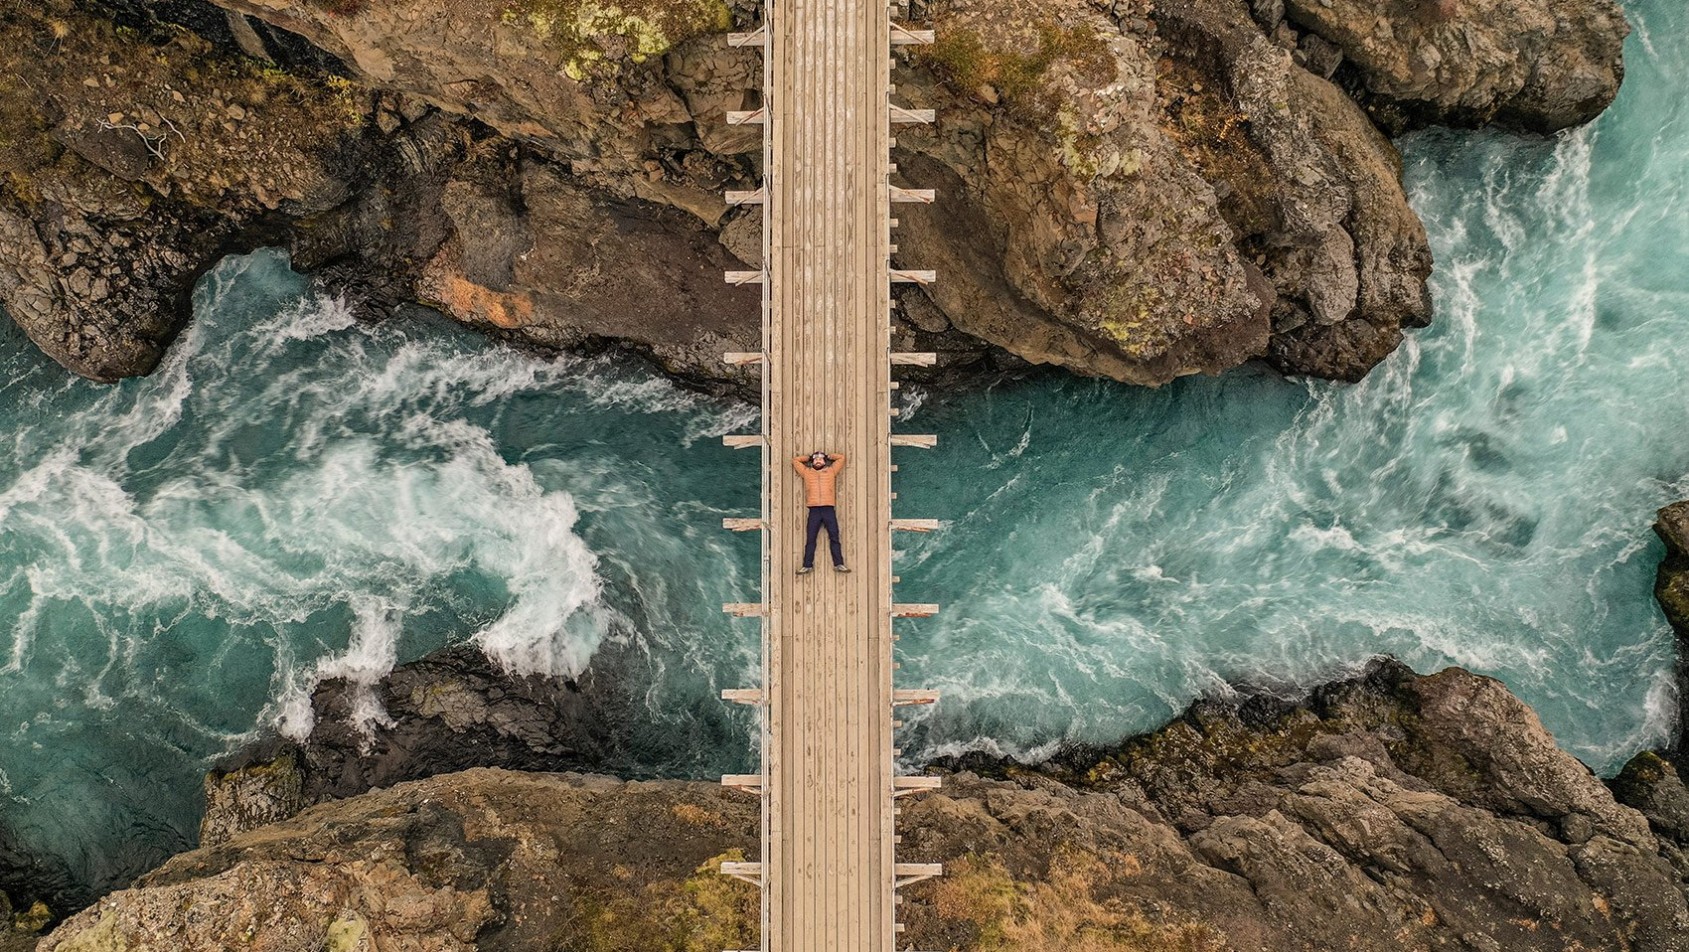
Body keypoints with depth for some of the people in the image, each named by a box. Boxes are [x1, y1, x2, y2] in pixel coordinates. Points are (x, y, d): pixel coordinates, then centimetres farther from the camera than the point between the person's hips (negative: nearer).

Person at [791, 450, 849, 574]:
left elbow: (841, 457, 23)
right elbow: (795, 460, 25)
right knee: (810, 539, -2)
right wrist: (809, 457, 29)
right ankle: (807, 566, -2)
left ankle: (839, 564, -3)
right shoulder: (807, 472, 19)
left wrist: (828, 456, 28)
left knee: (834, 537, -3)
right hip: (814, 510, 0)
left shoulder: (831, 471, 18)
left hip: (829, 509, 0)